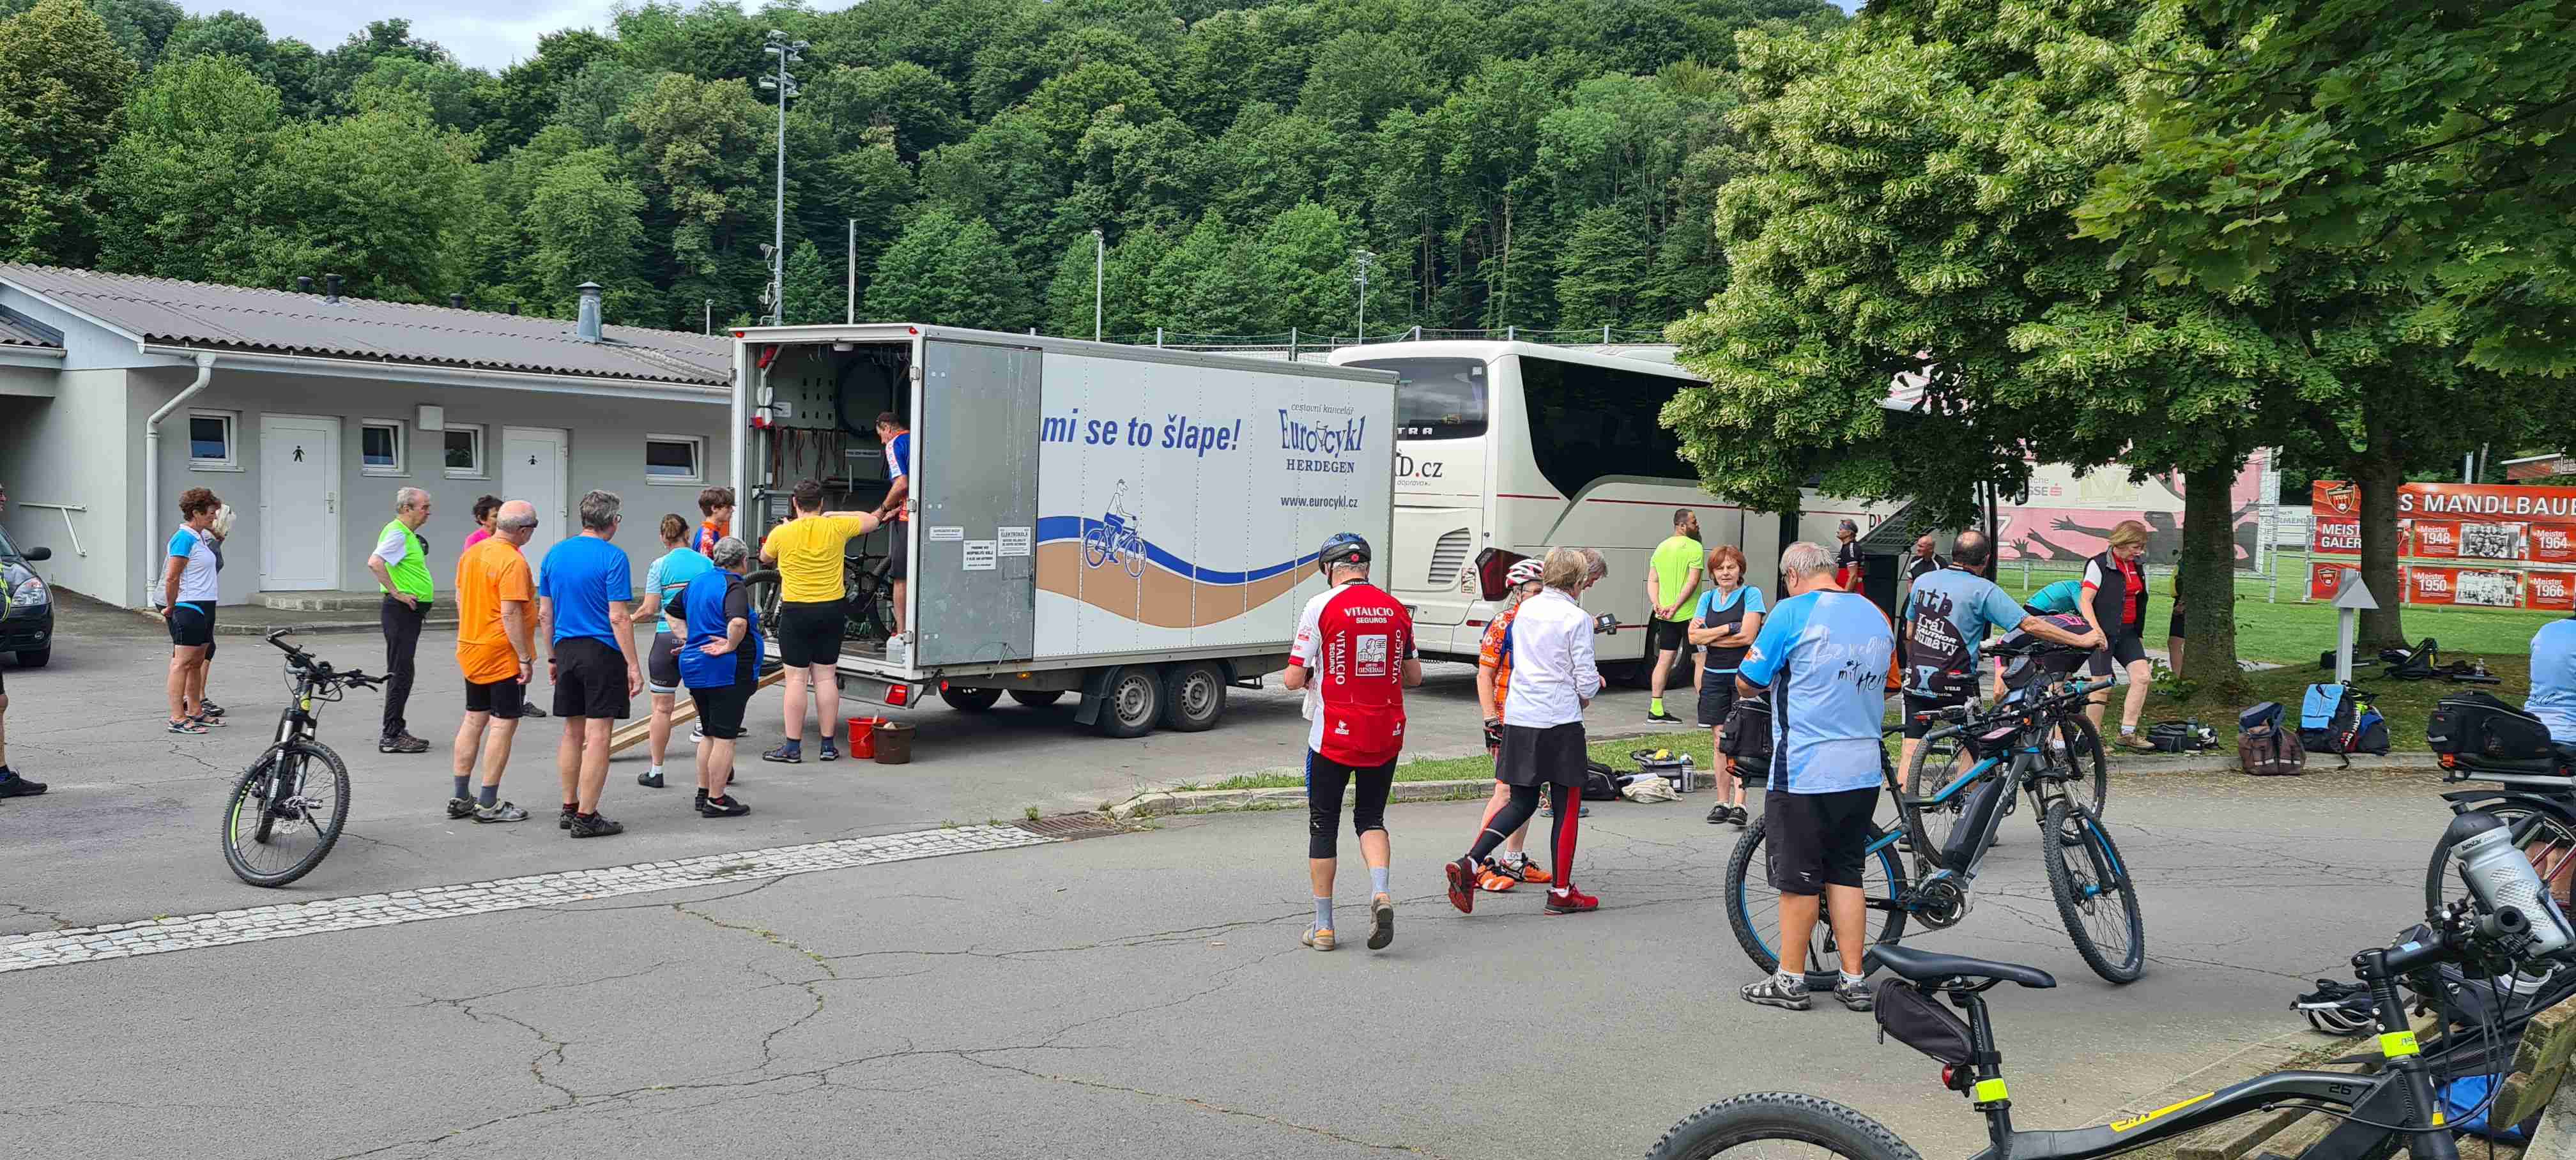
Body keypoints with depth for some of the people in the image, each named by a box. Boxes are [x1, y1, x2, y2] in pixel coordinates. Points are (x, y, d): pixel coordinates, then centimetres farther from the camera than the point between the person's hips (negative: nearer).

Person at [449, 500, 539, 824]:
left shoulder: (470, 554, 8)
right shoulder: (513, 562, -19)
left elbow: (460, 599, 17)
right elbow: (511, 614, -23)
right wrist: (525, 658, -18)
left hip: (471, 651, 9)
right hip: (503, 655, -9)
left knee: (474, 720, 15)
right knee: (504, 724, -2)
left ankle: (460, 798, 19)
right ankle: (489, 804, 0)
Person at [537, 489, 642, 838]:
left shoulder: (555, 554, 8)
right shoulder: (613, 557, -11)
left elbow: (544, 615, 11)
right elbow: (618, 618, -15)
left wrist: (553, 657, 20)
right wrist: (633, 666, -12)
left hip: (566, 651, 6)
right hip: (602, 652, -6)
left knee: (572, 732, 15)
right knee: (598, 735, -2)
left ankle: (569, 809, 22)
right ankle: (586, 818, -1)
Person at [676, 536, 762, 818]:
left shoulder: (697, 581, 13)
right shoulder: (734, 587, -14)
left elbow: (673, 613, 24)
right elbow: (738, 621, -33)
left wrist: (687, 638, 16)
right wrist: (730, 646, -18)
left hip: (694, 666, 9)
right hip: (727, 672, -8)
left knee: (710, 735, 18)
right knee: (725, 737, -2)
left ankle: (703, 793, 24)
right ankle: (716, 801, 0)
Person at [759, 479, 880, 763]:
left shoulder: (782, 533, -8)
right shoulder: (836, 528, -4)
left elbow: (764, 557, 14)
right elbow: (871, 521, 14)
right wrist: (834, 515, 20)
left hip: (796, 612, -2)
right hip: (832, 611, 3)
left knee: (796, 679, 0)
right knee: (826, 677, 8)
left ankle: (792, 746, 1)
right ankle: (828, 745, 10)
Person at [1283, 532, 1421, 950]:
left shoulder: (1321, 606, -9)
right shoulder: (1396, 609, 4)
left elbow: (1294, 678, -9)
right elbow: (1414, 677, 11)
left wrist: (1309, 676, 13)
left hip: (1334, 734, -3)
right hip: (1386, 735, 3)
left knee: (1323, 824, 9)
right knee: (1371, 818, 17)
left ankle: (1323, 927, 12)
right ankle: (1380, 892, -9)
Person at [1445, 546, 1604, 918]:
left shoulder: (1526, 610, 10)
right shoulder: (1577, 619, -10)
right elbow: (1588, 682, -10)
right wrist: (1585, 696, 13)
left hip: (1519, 720, 6)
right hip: (1560, 722, -6)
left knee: (1522, 803, 15)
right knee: (1567, 808, 7)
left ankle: (1468, 864, -2)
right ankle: (1561, 893, 12)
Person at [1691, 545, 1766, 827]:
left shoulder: (1751, 594, -1)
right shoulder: (1707, 598, 12)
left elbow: (1747, 635, -13)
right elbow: (1694, 636, 1)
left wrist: (1709, 636, -6)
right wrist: (1728, 629, -10)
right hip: (1714, 675, 5)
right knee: (1719, 741, 6)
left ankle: (1739, 804, -13)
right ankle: (1722, 802, 11)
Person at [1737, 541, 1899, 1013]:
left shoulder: (1793, 612, -10)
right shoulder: (1877, 616, 9)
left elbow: (1746, 685, -4)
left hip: (1804, 769, -6)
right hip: (1863, 770, 6)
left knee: (1800, 878, 3)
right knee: (1846, 873, 13)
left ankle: (1790, 979, 12)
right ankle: (1854, 980, 15)